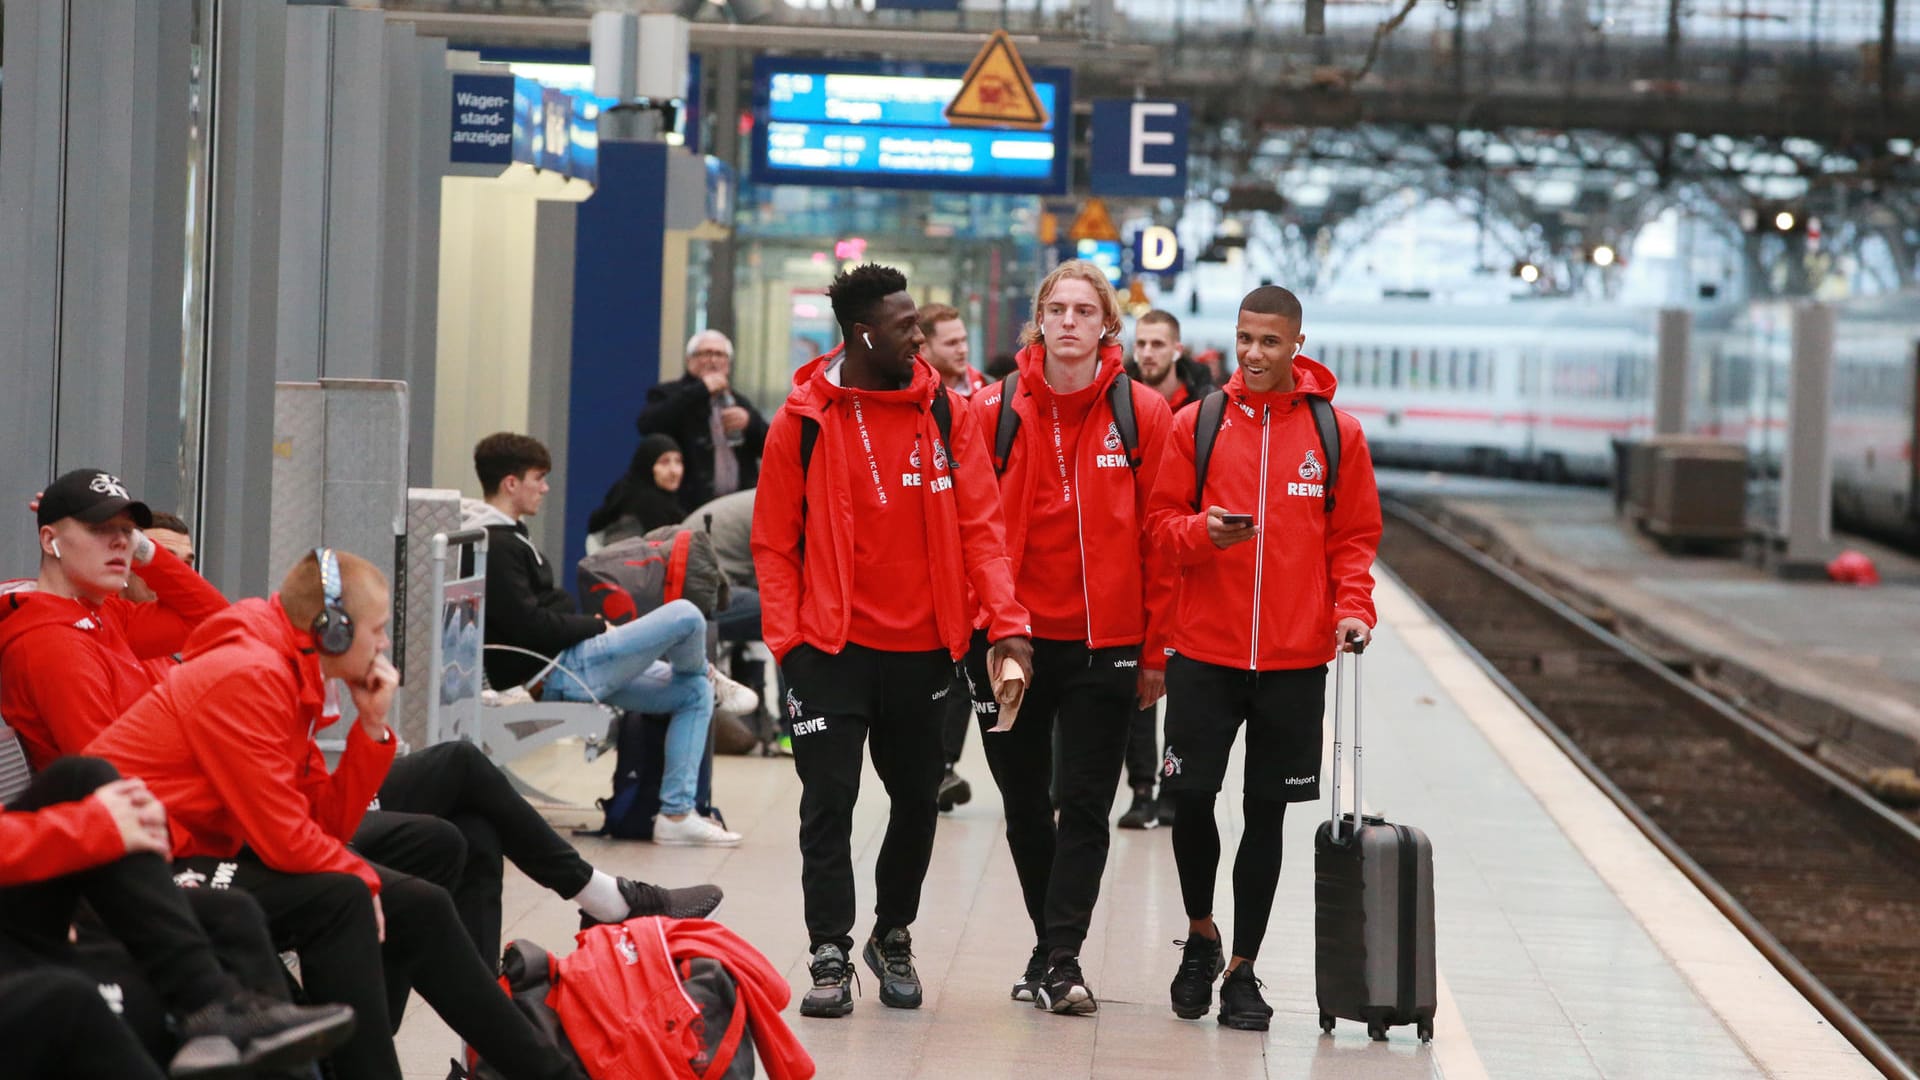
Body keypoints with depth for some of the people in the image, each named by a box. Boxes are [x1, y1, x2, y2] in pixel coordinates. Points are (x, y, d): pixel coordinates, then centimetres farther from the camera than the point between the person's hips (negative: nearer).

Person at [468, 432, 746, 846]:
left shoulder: (506, 535, 18)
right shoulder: (496, 545, -16)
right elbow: (532, 627, -22)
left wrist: (590, 626, 6)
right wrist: (598, 626, -10)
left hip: (567, 664, 11)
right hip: (555, 673, -11)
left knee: (696, 693, 9)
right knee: (685, 616, -18)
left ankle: (676, 812, 4)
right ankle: (709, 677, 18)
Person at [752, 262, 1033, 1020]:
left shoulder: (944, 413, 1)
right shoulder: (804, 421, -4)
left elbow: (979, 525, -1)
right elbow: (774, 543, 0)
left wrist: (1006, 623, -13)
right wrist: (787, 640, -9)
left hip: (922, 647, 3)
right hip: (832, 646, -3)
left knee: (917, 799, 13)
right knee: (829, 802, -4)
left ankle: (894, 935, 32)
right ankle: (830, 956, 4)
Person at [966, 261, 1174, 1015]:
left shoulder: (1142, 413, -2)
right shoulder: (995, 410, 0)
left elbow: (1158, 536, 0)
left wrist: (1155, 648, -2)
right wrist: (975, 630, -2)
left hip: (1105, 642, -1)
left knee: (1084, 804, -3)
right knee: (1024, 803, 11)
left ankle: (1062, 957, -1)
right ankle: (1053, 945, 26)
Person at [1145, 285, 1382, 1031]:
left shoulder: (1337, 433, 2)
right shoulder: (1198, 423, 3)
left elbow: (1355, 537, 7)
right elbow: (1162, 520, 4)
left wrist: (1353, 607, -9)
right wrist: (1203, 531, -17)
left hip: (1295, 658, 0)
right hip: (1204, 651, 0)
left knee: (1267, 811, 5)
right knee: (1189, 796, -2)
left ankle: (1242, 969, 16)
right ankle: (1201, 934, 24)